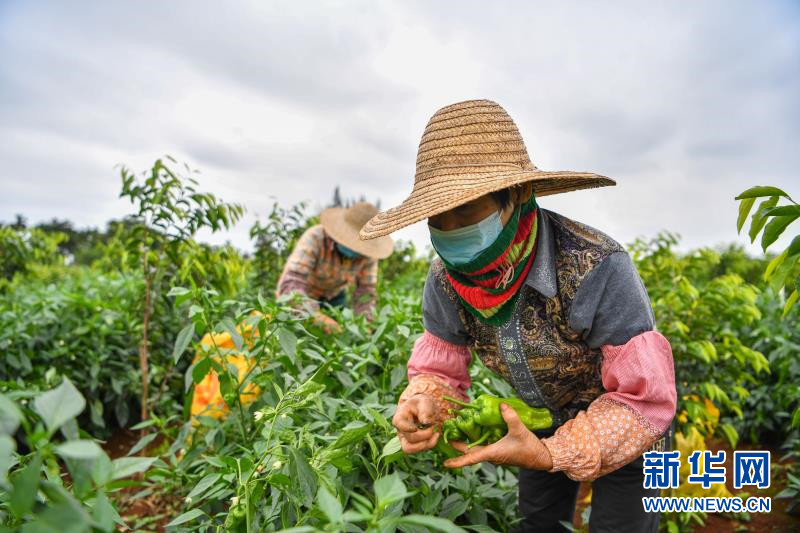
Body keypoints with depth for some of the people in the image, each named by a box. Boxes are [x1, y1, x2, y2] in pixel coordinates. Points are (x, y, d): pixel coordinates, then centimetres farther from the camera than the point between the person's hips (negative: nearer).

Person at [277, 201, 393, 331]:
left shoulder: (368, 252, -24)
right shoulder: (315, 238, -36)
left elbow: (365, 290, -16)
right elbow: (291, 284, -45)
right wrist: (315, 315, -61)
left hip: (334, 294, 3)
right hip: (298, 294, -3)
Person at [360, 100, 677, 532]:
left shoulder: (597, 269, -38)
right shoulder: (445, 283, -21)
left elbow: (644, 403, -31)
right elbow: (437, 370, -9)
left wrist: (551, 455, -41)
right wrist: (421, 406, -33)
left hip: (627, 423, -4)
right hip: (544, 418, 4)